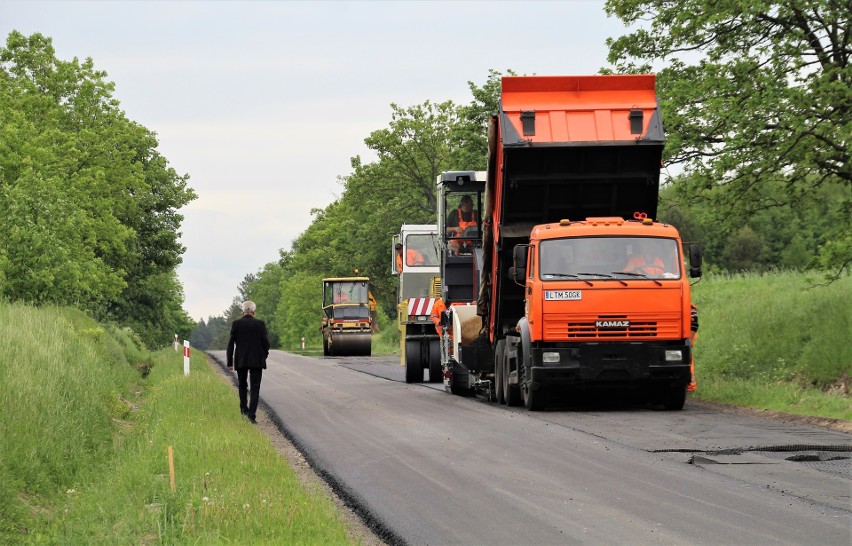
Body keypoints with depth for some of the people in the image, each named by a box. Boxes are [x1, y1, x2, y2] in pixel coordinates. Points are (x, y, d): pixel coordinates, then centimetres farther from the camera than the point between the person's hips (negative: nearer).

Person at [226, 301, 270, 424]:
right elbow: (265, 342, -5)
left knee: (242, 385, 23)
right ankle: (252, 413, -13)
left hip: (241, 361, 1)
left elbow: (231, 343, -4)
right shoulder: (260, 324, -4)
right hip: (257, 360, -1)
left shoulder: (236, 324, -2)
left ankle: (244, 408, 27)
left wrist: (230, 362, 0)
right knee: (255, 388, -1)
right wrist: (265, 355, 14)